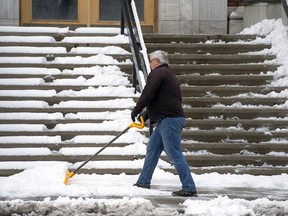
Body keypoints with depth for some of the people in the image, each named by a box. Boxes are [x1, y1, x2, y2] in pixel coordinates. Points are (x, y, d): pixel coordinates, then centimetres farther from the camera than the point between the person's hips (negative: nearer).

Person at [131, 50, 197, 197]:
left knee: (175, 155, -12)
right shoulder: (170, 75, 24)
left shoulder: (158, 72, -7)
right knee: (152, 150, 18)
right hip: (167, 120, 11)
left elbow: (148, 94, -14)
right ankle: (143, 182, 24)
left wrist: (136, 110, -3)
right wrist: (147, 114, 21)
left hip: (169, 120, -11)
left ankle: (189, 188, -14)